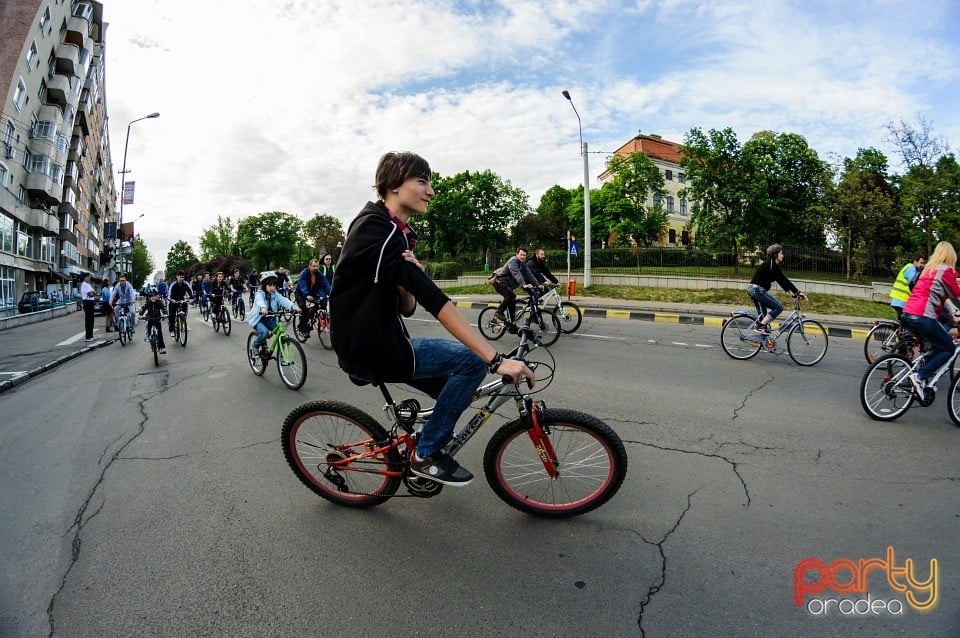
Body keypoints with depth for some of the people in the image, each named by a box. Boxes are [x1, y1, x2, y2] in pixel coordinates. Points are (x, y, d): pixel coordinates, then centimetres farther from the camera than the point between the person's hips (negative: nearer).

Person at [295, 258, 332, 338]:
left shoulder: (319, 274, -12)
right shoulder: (304, 273, -25)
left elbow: (325, 283, -22)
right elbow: (303, 285, -39)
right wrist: (307, 295, -57)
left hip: (312, 293, 5)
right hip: (300, 293, -5)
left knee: (323, 302, -12)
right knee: (303, 308, -26)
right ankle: (303, 328, -11)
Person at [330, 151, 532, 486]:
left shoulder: (396, 233, 12)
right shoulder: (376, 229, -19)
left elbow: (406, 308, 7)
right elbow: (435, 302, -29)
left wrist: (408, 277, -16)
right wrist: (496, 359, -32)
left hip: (378, 341, 10)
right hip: (370, 349, -10)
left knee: (454, 385, 15)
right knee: (473, 361, -14)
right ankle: (426, 454, 0)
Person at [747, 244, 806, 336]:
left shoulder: (771, 264, 16)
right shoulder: (772, 265, -13)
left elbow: (781, 280, 17)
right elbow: (783, 280, -16)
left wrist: (791, 292, 11)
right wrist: (798, 292, -13)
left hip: (752, 289, 10)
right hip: (758, 289, -10)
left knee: (763, 314, 16)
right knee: (778, 307, -8)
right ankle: (760, 327, -11)